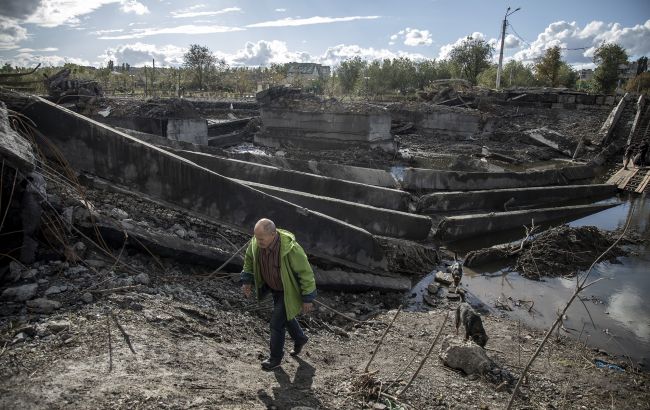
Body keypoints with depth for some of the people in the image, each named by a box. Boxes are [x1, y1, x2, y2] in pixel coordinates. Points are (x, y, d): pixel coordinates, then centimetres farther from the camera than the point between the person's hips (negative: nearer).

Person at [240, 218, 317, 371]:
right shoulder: (256, 243, -19)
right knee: (285, 316, 24)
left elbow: (306, 273, -27)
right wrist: (246, 281, 2)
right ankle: (300, 339, 51)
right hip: (274, 287, 7)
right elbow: (249, 259, 5)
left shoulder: (290, 248, -37)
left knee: (277, 322, 0)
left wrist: (308, 298, -20)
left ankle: (276, 357, 24)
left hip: (289, 290, -7)